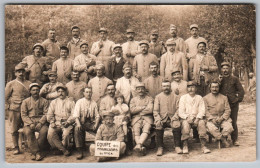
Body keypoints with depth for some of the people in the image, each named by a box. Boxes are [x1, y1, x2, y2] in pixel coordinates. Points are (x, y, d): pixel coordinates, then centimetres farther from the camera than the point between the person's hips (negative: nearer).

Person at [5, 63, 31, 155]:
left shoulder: (29, 83, 9)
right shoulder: (11, 84, 3)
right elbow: (5, 97, 4)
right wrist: (12, 104, -1)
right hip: (14, 110, -2)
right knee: (14, 129, 2)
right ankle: (16, 147, 12)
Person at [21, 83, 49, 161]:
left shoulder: (44, 101, 10)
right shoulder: (25, 102, 12)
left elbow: (46, 113, 2)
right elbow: (23, 115, 4)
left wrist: (40, 123, -15)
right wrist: (30, 123, -13)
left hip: (41, 121, 0)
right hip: (29, 121, 1)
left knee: (44, 131, -31)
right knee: (28, 131, -32)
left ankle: (34, 151, -19)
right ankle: (36, 152, -25)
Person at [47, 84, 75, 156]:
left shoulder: (71, 102, 11)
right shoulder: (53, 102, 20)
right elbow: (49, 114, 13)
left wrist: (67, 122, -15)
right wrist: (52, 122, -4)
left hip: (66, 123, -2)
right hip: (56, 122, 3)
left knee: (66, 134, -31)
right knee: (50, 133, -25)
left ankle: (59, 148, -4)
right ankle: (63, 150, -14)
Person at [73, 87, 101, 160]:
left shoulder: (94, 103, 11)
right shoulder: (79, 102, 4)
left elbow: (97, 115, 7)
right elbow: (76, 115, -6)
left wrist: (96, 124, -12)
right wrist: (78, 123, -25)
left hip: (91, 122, 2)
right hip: (82, 122, -2)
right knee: (77, 129, -34)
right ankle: (80, 152, -29)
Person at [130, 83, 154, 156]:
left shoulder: (149, 99, 16)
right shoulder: (133, 99, 21)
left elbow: (150, 110, -1)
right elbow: (132, 110, 3)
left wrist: (138, 110, 3)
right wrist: (144, 107, 0)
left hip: (147, 118, -1)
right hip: (136, 118, 1)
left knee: (146, 130, -32)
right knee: (136, 131, -28)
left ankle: (138, 145, -47)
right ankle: (141, 147, -39)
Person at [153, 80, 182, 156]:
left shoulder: (175, 96, 11)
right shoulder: (158, 97, 11)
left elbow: (178, 109, 4)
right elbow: (155, 110, 5)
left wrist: (174, 117, -13)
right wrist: (158, 119, -12)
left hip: (172, 118, 0)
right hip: (162, 119, 0)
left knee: (177, 125, -31)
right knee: (158, 126, -31)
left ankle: (177, 146, -17)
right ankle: (160, 147, -18)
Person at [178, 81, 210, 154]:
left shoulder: (199, 98, 12)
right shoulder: (183, 98, 9)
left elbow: (202, 110, 2)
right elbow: (181, 112, 1)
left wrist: (197, 119, -15)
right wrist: (187, 118, -16)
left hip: (197, 118, 1)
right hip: (186, 118, -1)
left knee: (202, 122, -30)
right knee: (185, 123, -33)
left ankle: (203, 146, -29)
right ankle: (185, 146, -25)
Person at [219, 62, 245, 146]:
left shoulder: (235, 79, 6)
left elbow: (241, 91, 6)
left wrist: (237, 99, -3)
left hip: (233, 104, -1)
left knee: (233, 122, 0)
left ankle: (234, 139, 9)